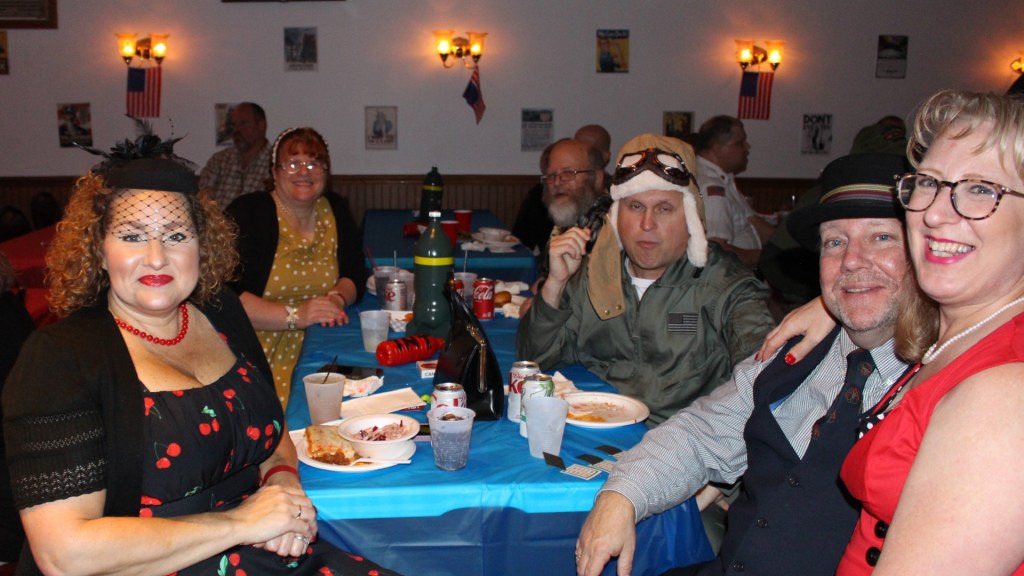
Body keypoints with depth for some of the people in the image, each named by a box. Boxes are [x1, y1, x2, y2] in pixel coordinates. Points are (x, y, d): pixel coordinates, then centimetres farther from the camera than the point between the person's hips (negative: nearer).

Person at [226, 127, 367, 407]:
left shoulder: (336, 211, 10)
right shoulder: (246, 214, -5)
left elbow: (355, 276, 13)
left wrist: (337, 299, -9)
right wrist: (294, 316, -20)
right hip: (256, 353, -4)